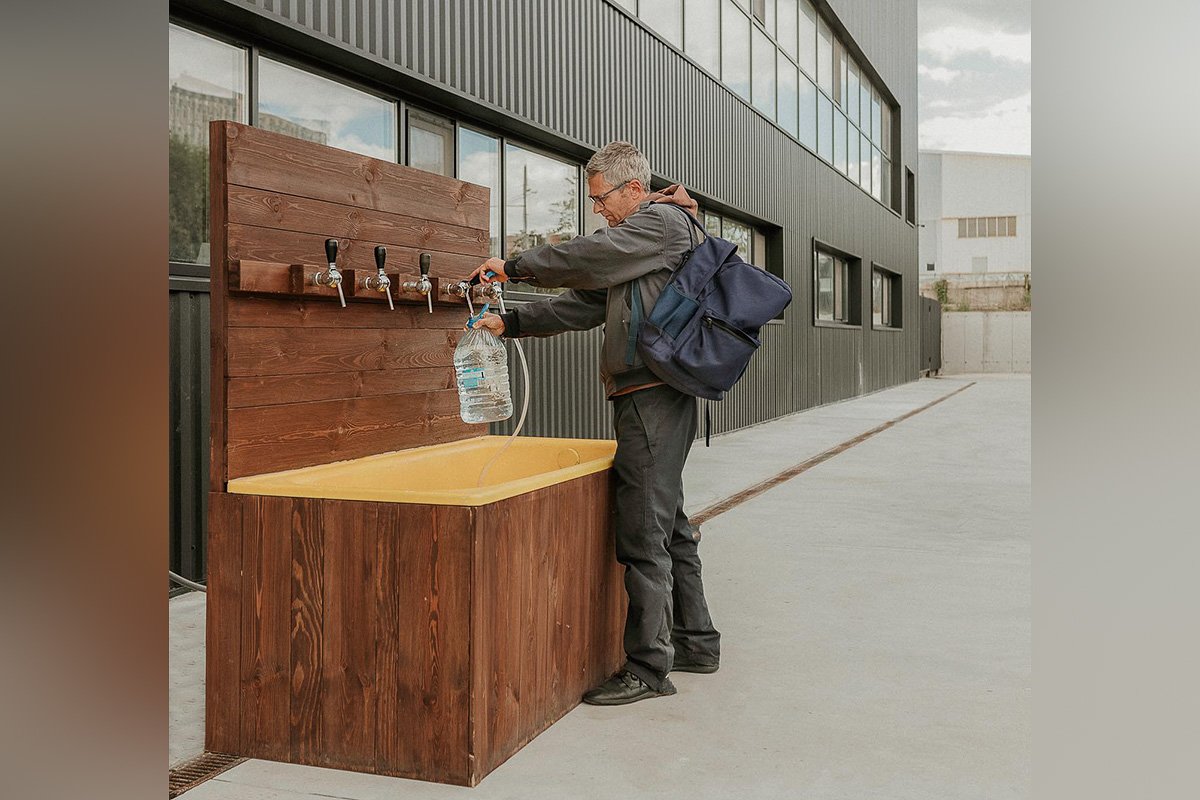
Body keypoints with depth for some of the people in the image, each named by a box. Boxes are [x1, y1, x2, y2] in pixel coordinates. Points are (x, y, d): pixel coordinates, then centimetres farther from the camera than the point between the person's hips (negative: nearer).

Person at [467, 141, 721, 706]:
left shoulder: (662, 221, -5)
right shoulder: (640, 239, 25)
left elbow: (588, 258, -16)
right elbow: (585, 303, 21)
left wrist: (513, 266, -6)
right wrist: (510, 324, 13)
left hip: (652, 397, -10)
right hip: (653, 398, 10)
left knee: (644, 532, -9)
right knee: (668, 525, 15)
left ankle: (648, 666, -4)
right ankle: (695, 642, 25)